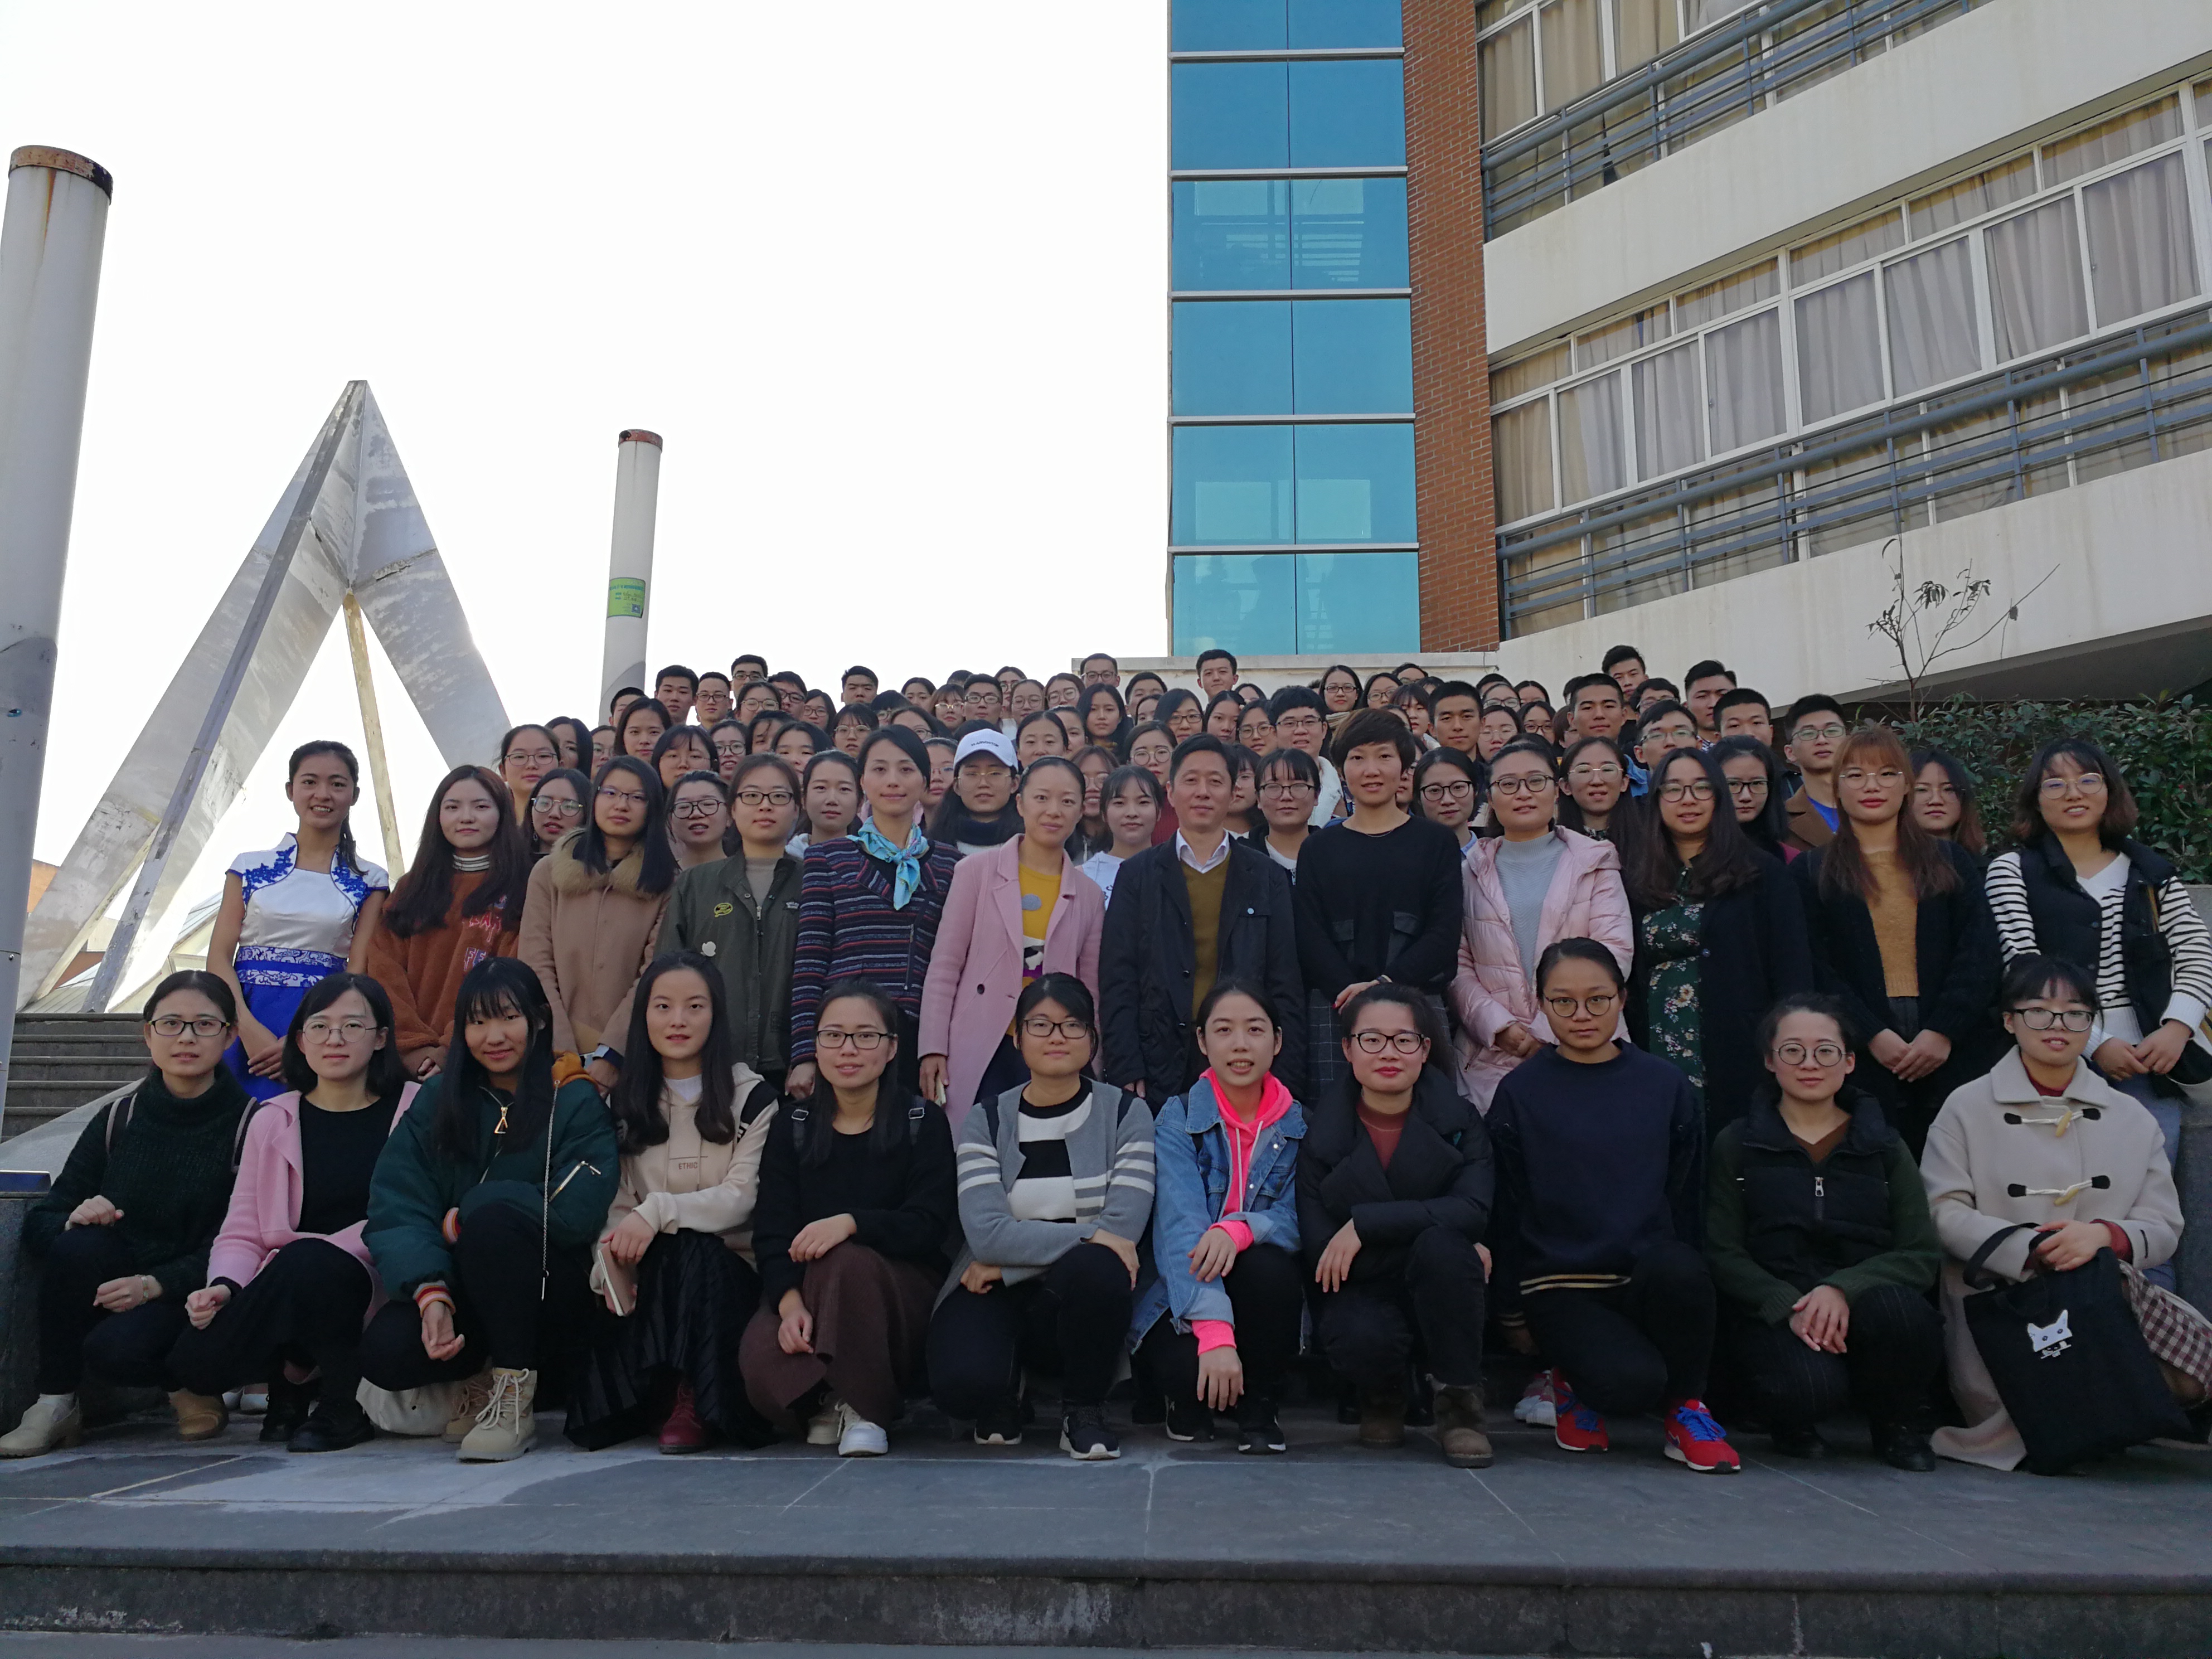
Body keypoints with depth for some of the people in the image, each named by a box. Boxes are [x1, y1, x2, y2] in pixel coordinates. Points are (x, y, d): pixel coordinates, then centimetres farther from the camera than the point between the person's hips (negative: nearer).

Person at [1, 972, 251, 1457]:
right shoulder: (118, 1119, 5)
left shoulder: (250, 1124, -8)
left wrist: (153, 1284, -25)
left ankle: (191, 1384, 2)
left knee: (115, 1347, -33)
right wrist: (73, 1221, -18)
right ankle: (54, 1407, -11)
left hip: (194, 1296, -4)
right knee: (76, 1246, -27)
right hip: (114, 1286, 4)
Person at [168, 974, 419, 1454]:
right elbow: (242, 1232, 8)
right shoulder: (273, 1121, 13)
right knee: (196, 1361, -23)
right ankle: (292, 1376, 10)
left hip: (373, 1293, -3)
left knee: (309, 1261, -34)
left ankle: (343, 1406, -11)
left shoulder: (414, 1109, 3)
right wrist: (223, 1286, -13)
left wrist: (327, 1251, -17)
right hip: (285, 1290, 3)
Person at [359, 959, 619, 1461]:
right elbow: (396, 1209, -4)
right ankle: (477, 1378, 6)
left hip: (551, 1299, -3)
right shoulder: (436, 1102, 8)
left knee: (491, 1213, -32)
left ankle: (516, 1393, -18)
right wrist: (431, 1294, -22)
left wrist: (462, 1221, -10)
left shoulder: (575, 1102, -2)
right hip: (458, 1293, 3)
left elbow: (576, 1212, -17)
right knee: (384, 1350, -28)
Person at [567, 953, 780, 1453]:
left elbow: (741, 1198, -10)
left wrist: (659, 1210, -25)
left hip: (726, 1270, -2)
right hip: (652, 1276, 2)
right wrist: (608, 1262, -16)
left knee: (686, 1246, -36)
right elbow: (616, 1203, 5)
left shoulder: (752, 1097, 1)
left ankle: (691, 1400, -22)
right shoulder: (624, 1103, 13)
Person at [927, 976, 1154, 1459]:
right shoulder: (987, 1120, 3)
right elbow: (986, 1234, -12)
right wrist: (1090, 1235, -19)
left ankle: (1084, 1410, -7)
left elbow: (1123, 1227, -12)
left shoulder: (1125, 1112, 2)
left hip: (1084, 1297, 0)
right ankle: (1003, 1388, 9)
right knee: (962, 1384, -32)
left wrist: (1009, 1260, -11)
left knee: (1097, 1269, -36)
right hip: (995, 1294, 0)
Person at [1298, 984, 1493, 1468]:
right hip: (1361, 1296, 0)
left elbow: (1474, 1210, -19)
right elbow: (1319, 1250, -11)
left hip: (1438, 1300, 1)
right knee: (1365, 1338, -35)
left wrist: (1366, 1223, -24)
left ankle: (1459, 1403, -12)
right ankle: (1382, 1393, 4)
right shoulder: (1321, 1133, -2)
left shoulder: (1459, 1120, 0)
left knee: (1441, 1245, -32)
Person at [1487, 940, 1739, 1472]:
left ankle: (1683, 1404, -6)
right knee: (1630, 1382, -30)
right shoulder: (1520, 1092, 1)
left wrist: (1680, 1272, 4)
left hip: (1652, 1280, 2)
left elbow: (1684, 1199, 12)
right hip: (1560, 1287, -2)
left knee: (1679, 1269, -34)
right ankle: (1579, 1385, 8)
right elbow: (1505, 1211, 4)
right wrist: (1513, 1314, 6)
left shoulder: (1666, 1086, 7)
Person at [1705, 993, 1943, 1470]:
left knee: (1899, 1308, -33)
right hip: (1771, 1311, -2)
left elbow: (1923, 1253, 0)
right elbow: (1722, 1253, 0)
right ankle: (1793, 1423, 5)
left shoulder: (1884, 1146, 12)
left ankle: (1897, 1422, 0)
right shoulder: (1737, 1145, 8)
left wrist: (1843, 1289, -19)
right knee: (1809, 1387, -34)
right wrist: (1788, 1306, -19)